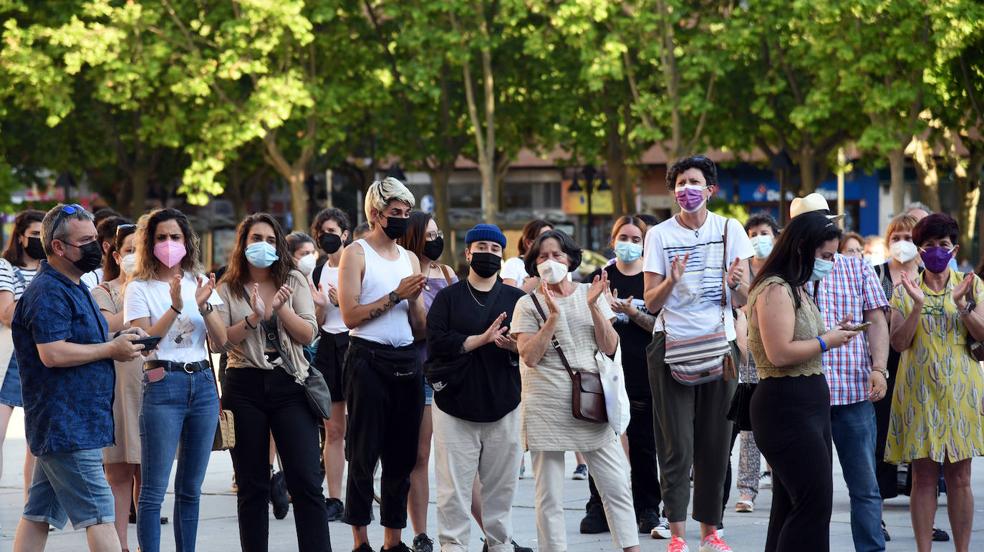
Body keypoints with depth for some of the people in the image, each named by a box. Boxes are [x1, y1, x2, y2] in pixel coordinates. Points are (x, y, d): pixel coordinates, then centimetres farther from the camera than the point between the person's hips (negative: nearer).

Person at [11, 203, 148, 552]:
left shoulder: (73, 288, 19)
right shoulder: (48, 293, -15)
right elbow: (53, 353, -24)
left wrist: (116, 339, 10)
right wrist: (111, 348, -14)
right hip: (68, 427, -10)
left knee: (39, 515, 10)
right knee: (98, 513, -10)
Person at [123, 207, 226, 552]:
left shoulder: (199, 282, 12)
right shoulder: (139, 288, 0)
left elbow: (220, 342, 6)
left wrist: (203, 306, -10)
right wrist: (176, 306, -22)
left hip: (202, 382, 5)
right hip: (163, 384, -5)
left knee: (190, 488, 10)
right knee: (153, 490, -8)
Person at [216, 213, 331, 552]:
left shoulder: (294, 281, 8)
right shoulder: (228, 289, 5)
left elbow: (308, 335, 0)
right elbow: (220, 340, -5)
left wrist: (282, 308, -13)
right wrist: (254, 317, -17)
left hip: (289, 385, 0)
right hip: (245, 387, 0)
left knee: (306, 481, -7)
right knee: (252, 484, 6)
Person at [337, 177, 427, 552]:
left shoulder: (410, 259, 15)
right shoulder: (356, 254, -2)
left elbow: (420, 329, 14)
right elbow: (350, 316, -12)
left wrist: (414, 299, -5)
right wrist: (395, 295, -13)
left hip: (406, 361, 6)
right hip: (369, 359, -6)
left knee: (401, 456, 6)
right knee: (364, 454, -3)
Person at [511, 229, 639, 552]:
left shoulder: (590, 295, 9)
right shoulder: (528, 304, 3)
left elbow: (610, 347, 2)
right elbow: (530, 357, -9)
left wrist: (594, 307, -9)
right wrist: (553, 316, -16)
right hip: (547, 409, -2)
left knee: (617, 486, -2)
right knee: (550, 496, 1)